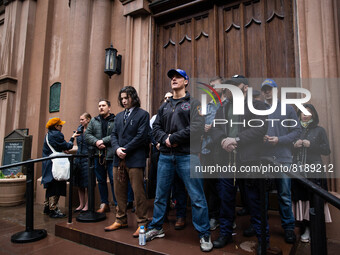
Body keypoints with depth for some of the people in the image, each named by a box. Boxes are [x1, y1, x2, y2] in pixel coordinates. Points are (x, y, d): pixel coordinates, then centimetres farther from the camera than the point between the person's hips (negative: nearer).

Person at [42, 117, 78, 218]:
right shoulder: (57, 134, -15)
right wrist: (72, 138, 0)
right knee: (55, 187, -4)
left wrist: (63, 149, 7)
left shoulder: (48, 134, 14)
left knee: (50, 187, 18)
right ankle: (53, 210, 1)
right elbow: (67, 146, -12)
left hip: (48, 164, 10)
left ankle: (47, 207, 27)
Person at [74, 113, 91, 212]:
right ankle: (81, 204, 24)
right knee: (79, 183, 12)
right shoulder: (79, 129, 12)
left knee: (87, 184, 0)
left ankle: (87, 205, 13)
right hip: (79, 158, 7)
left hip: (87, 159, -7)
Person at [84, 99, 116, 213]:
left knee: (114, 180, -1)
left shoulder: (116, 120, -2)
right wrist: (96, 142, -10)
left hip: (111, 155, -5)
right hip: (98, 155, 5)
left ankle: (118, 204, 11)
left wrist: (103, 141, -16)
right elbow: (87, 135, 6)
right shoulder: (94, 121, 14)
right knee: (101, 181, 13)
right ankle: (104, 204, 26)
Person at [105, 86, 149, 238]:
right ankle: (121, 220, 29)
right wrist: (116, 149, -5)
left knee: (138, 192, -1)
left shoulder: (142, 114, -2)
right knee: (119, 192, 13)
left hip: (135, 159, -6)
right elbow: (114, 134, 14)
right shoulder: (119, 116, 19)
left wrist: (125, 150, -12)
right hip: (119, 159, 7)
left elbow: (141, 136, -11)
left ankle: (142, 223, 12)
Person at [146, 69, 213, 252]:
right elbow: (156, 128, 11)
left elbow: (197, 127, -12)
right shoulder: (164, 106, 17)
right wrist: (165, 139, -9)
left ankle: (204, 235, 18)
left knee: (197, 198, 2)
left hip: (187, 156, -5)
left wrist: (173, 138, -13)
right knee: (160, 195, 14)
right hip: (165, 156, 5)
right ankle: (156, 228, 32)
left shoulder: (193, 104, 2)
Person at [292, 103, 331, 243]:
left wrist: (310, 145, -9)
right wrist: (294, 145, -7)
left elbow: (327, 150, 3)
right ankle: (306, 228, 13)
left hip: (314, 170, -2)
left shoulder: (319, 130, 9)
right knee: (301, 198, 1)